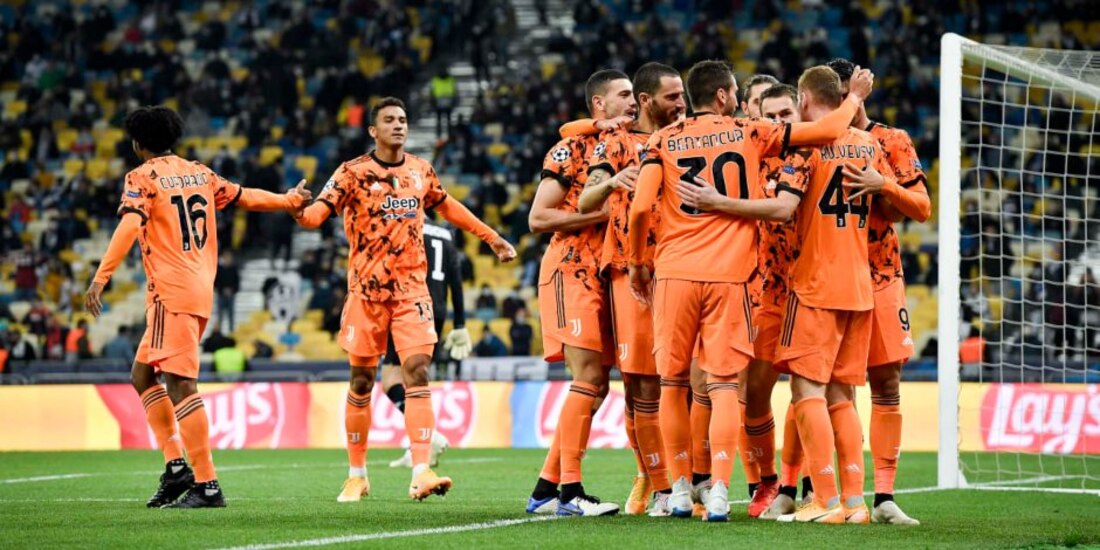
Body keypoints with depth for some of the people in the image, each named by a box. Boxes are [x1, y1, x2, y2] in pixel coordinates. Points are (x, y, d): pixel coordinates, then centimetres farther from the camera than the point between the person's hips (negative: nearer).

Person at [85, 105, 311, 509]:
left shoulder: (142, 178, -4)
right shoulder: (199, 173, 16)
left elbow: (129, 227, -19)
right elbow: (244, 198, 26)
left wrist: (100, 278, -25)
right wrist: (290, 201, 42)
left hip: (171, 293, -8)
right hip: (201, 290, 8)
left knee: (180, 386, -11)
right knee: (142, 375, 18)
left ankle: (207, 486, -17)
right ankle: (176, 466, 11)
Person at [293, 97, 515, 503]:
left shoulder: (421, 170, 8)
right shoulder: (354, 173, -4)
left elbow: (446, 206, 26)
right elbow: (319, 211, -16)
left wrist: (491, 237, 30)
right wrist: (300, 213, -39)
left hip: (411, 287, 2)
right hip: (367, 289, -2)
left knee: (417, 371, -12)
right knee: (361, 380, 3)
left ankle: (421, 473, -17)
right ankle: (357, 475, 16)